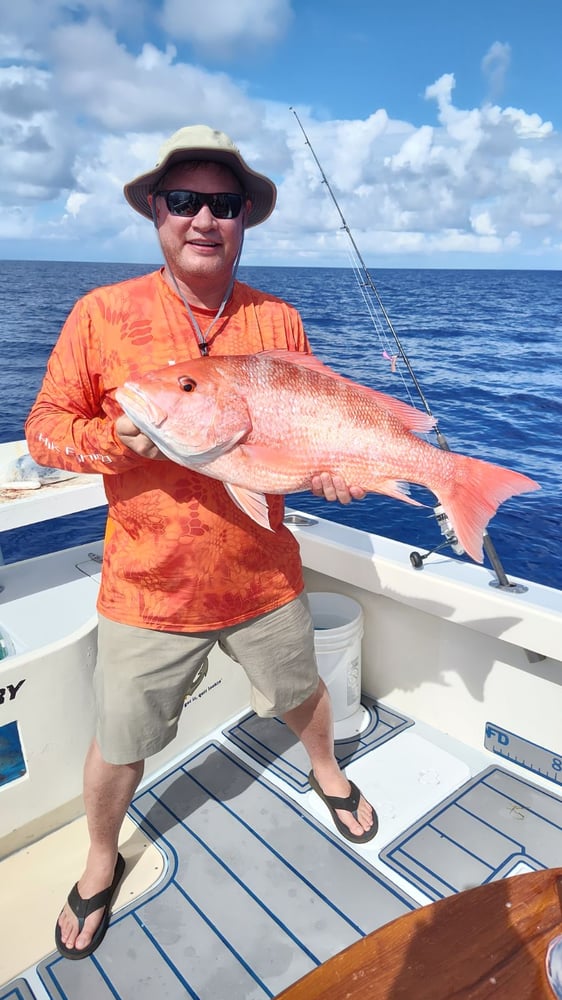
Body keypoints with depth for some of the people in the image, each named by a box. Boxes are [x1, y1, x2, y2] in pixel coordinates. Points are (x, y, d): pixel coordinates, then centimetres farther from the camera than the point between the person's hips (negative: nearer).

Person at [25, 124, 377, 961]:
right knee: (119, 744, 15)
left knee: (301, 692, 25)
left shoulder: (278, 320, -2)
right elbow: (45, 428, -5)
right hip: (148, 588, -1)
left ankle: (326, 772, 60)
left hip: (264, 575, 2)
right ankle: (101, 864, 47)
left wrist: (331, 471, -15)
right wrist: (117, 437, -24)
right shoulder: (102, 313, -8)